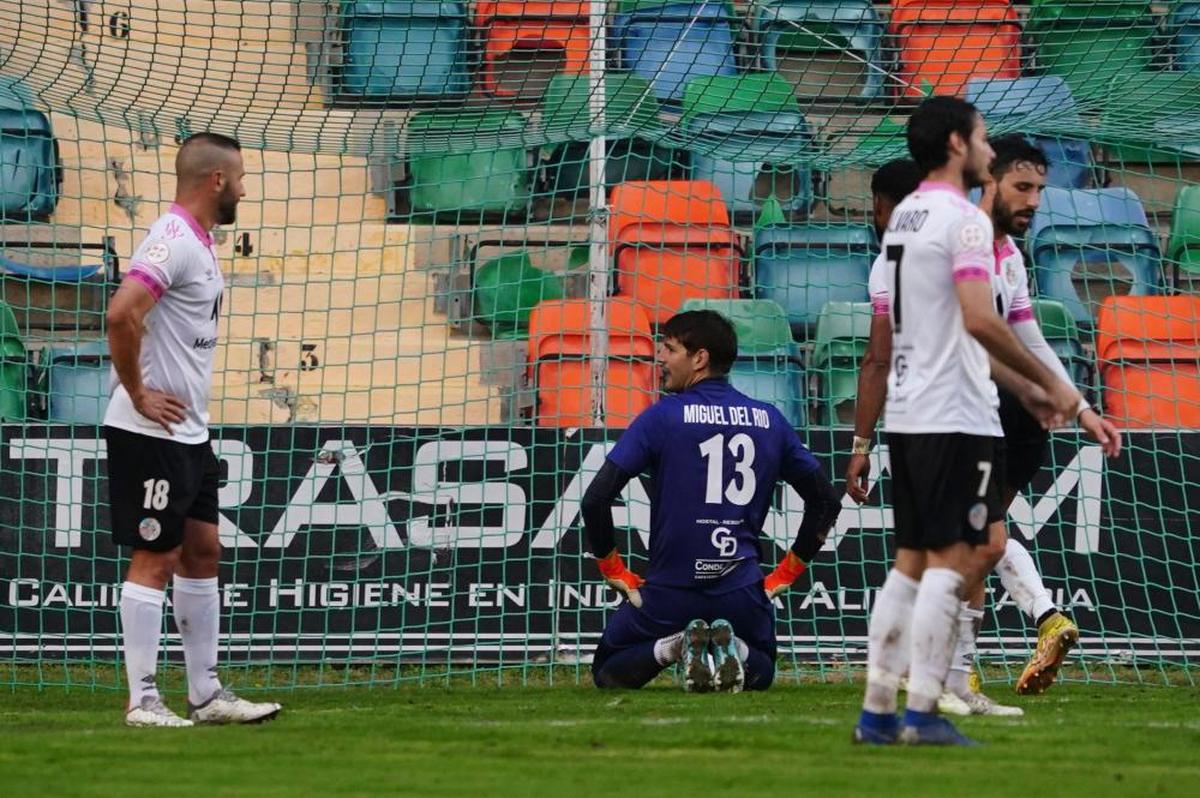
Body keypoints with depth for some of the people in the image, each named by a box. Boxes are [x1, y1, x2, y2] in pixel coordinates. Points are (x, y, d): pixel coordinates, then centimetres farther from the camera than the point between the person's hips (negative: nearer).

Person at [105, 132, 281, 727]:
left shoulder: (197, 243, 14)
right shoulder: (174, 241, -17)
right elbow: (121, 314, -30)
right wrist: (137, 393, -21)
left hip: (189, 432, 10)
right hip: (152, 433, -10)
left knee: (202, 551, 12)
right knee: (154, 559, -6)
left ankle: (206, 694, 18)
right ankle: (142, 700, -2)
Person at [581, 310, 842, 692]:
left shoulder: (663, 416, -6)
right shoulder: (768, 420, 6)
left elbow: (596, 498, -12)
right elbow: (827, 501, 12)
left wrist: (615, 572, 1)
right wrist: (783, 575, 17)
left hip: (669, 593, -2)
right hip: (742, 592, 3)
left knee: (608, 673, 20)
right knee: (759, 672, 30)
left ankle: (672, 646, -10)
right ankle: (733, 648, -6)